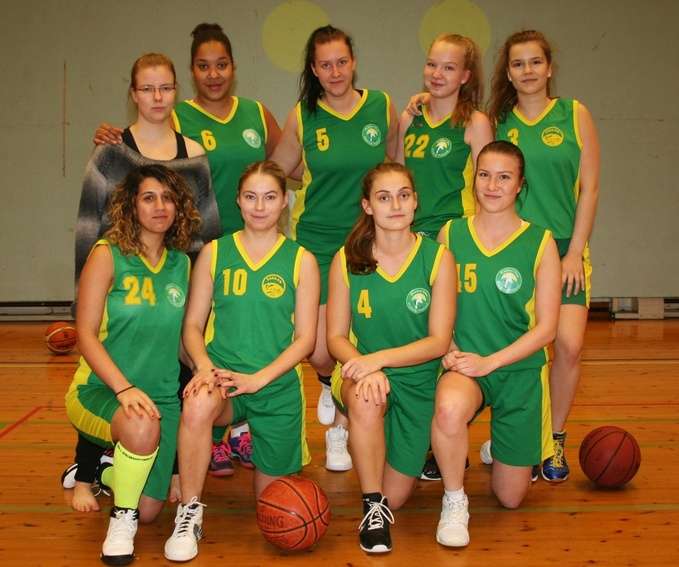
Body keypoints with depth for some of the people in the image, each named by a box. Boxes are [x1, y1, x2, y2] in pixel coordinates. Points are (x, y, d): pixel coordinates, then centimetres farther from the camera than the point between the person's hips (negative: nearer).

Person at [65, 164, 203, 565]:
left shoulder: (182, 263, 5)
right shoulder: (108, 255, -9)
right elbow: (86, 334, -13)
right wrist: (124, 388, -26)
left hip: (162, 395, 5)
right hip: (100, 390, -4)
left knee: (149, 512, 3)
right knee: (142, 428, -39)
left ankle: (105, 469, 38)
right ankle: (121, 519, -10)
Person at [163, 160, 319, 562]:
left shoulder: (301, 261, 2)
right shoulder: (214, 253, 5)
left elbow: (306, 338, -2)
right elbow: (193, 324, 5)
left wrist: (257, 378, -14)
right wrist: (204, 366, -16)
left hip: (277, 386, 1)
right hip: (221, 377, 0)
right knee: (197, 407, -38)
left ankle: (249, 443, 42)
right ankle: (190, 516, -18)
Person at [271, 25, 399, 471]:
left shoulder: (383, 107, 0)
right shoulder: (303, 116, -2)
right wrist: (324, 177, 6)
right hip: (316, 242, 0)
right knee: (319, 350, -6)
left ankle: (340, 431, 25)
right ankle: (330, 385, 32)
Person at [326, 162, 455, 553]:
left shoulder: (437, 258, -10)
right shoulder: (347, 260, -6)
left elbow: (439, 341, -12)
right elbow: (337, 337, -4)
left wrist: (379, 358, -26)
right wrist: (364, 369, -25)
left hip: (419, 379, 0)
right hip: (362, 369, 0)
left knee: (395, 497, 2)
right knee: (365, 402, -39)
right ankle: (373, 506, -18)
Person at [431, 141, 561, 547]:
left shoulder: (540, 243, -5)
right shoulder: (451, 234, 0)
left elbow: (546, 328, -6)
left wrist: (489, 361, -17)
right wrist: (448, 351, -13)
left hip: (520, 370, 0)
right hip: (464, 365, 0)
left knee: (511, 497, 8)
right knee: (449, 408, -39)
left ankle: (500, 449, 44)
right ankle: (454, 502, -10)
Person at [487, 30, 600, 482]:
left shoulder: (574, 115, 4)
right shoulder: (496, 120, 7)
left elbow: (589, 188, 2)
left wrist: (575, 252, -5)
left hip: (563, 247, 0)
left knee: (570, 345, -14)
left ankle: (555, 440, 7)